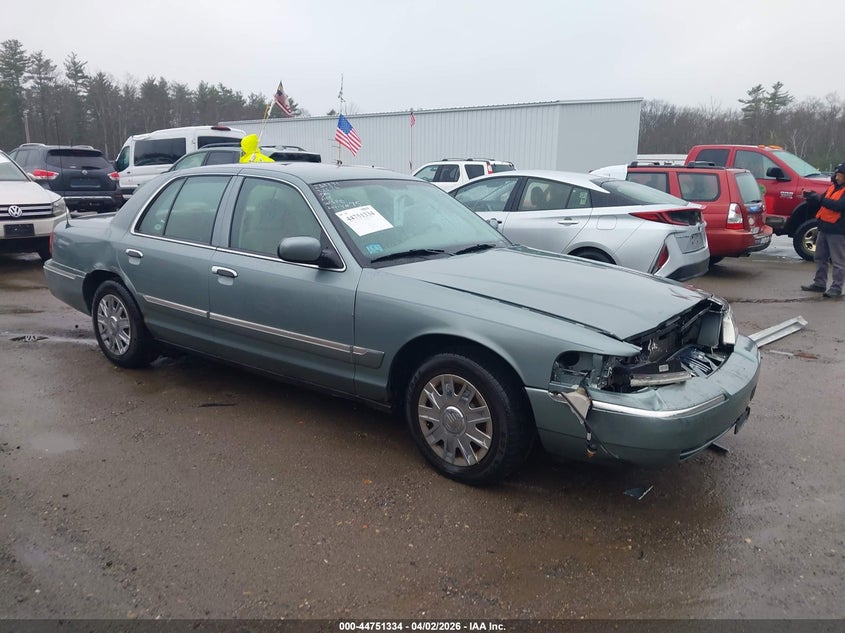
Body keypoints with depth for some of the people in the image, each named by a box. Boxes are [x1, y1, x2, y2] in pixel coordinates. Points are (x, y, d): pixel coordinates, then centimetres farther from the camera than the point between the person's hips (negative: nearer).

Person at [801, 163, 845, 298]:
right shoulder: (833, 188, 15)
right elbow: (821, 203, 18)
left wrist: (820, 199, -22)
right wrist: (811, 198, -2)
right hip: (824, 228, 8)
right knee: (820, 258, 14)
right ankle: (819, 284, 23)